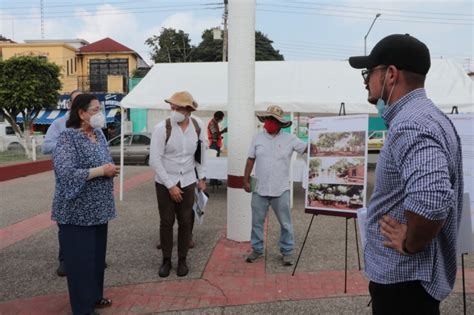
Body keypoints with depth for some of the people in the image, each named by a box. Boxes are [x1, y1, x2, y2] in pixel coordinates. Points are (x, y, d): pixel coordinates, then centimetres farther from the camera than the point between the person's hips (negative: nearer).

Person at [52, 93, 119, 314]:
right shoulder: (68, 138, -17)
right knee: (80, 260, 4)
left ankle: (94, 296, 36)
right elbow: (66, 174, -27)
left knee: (97, 256, 18)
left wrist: (111, 170, 3)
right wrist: (102, 171, -21)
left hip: (98, 209, 8)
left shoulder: (98, 134, 8)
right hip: (77, 212, -8)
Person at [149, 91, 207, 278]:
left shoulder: (198, 126, -5)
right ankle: (166, 260, 24)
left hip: (188, 182, 2)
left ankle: (182, 260, 23)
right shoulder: (162, 128, -15)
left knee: (185, 222, 6)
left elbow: (201, 153, 8)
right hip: (165, 183, -2)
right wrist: (170, 185, -15)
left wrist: (202, 178, 8)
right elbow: (155, 160, -15)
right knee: (166, 222, 5)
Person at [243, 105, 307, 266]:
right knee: (257, 222, 12)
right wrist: (246, 180, 4)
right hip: (260, 189, 2)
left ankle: (287, 251, 25)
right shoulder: (258, 138, 1)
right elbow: (250, 160, 5)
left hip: (281, 190, -1)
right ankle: (257, 249, 29)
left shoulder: (290, 139, -4)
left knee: (285, 223, 9)